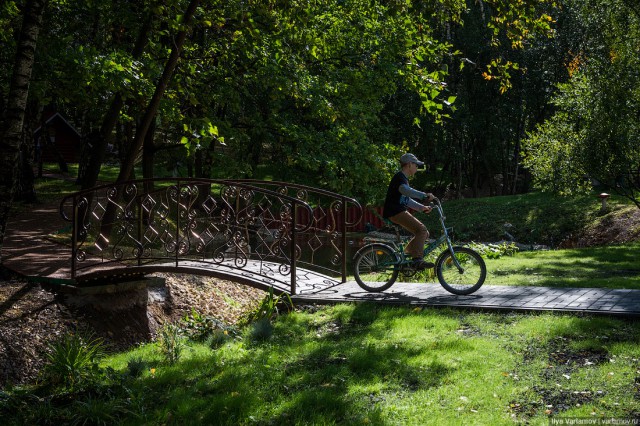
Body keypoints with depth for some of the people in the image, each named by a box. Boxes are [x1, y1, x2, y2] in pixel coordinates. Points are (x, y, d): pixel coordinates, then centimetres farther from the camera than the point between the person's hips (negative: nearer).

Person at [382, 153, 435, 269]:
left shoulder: (404, 179, 23)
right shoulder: (399, 177, -10)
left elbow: (407, 200, 27)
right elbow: (406, 190, -33)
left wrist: (422, 207, 14)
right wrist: (425, 196, -42)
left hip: (400, 212, 10)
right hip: (395, 212, -10)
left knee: (424, 233, 7)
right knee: (421, 230, -22)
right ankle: (417, 260, -25)